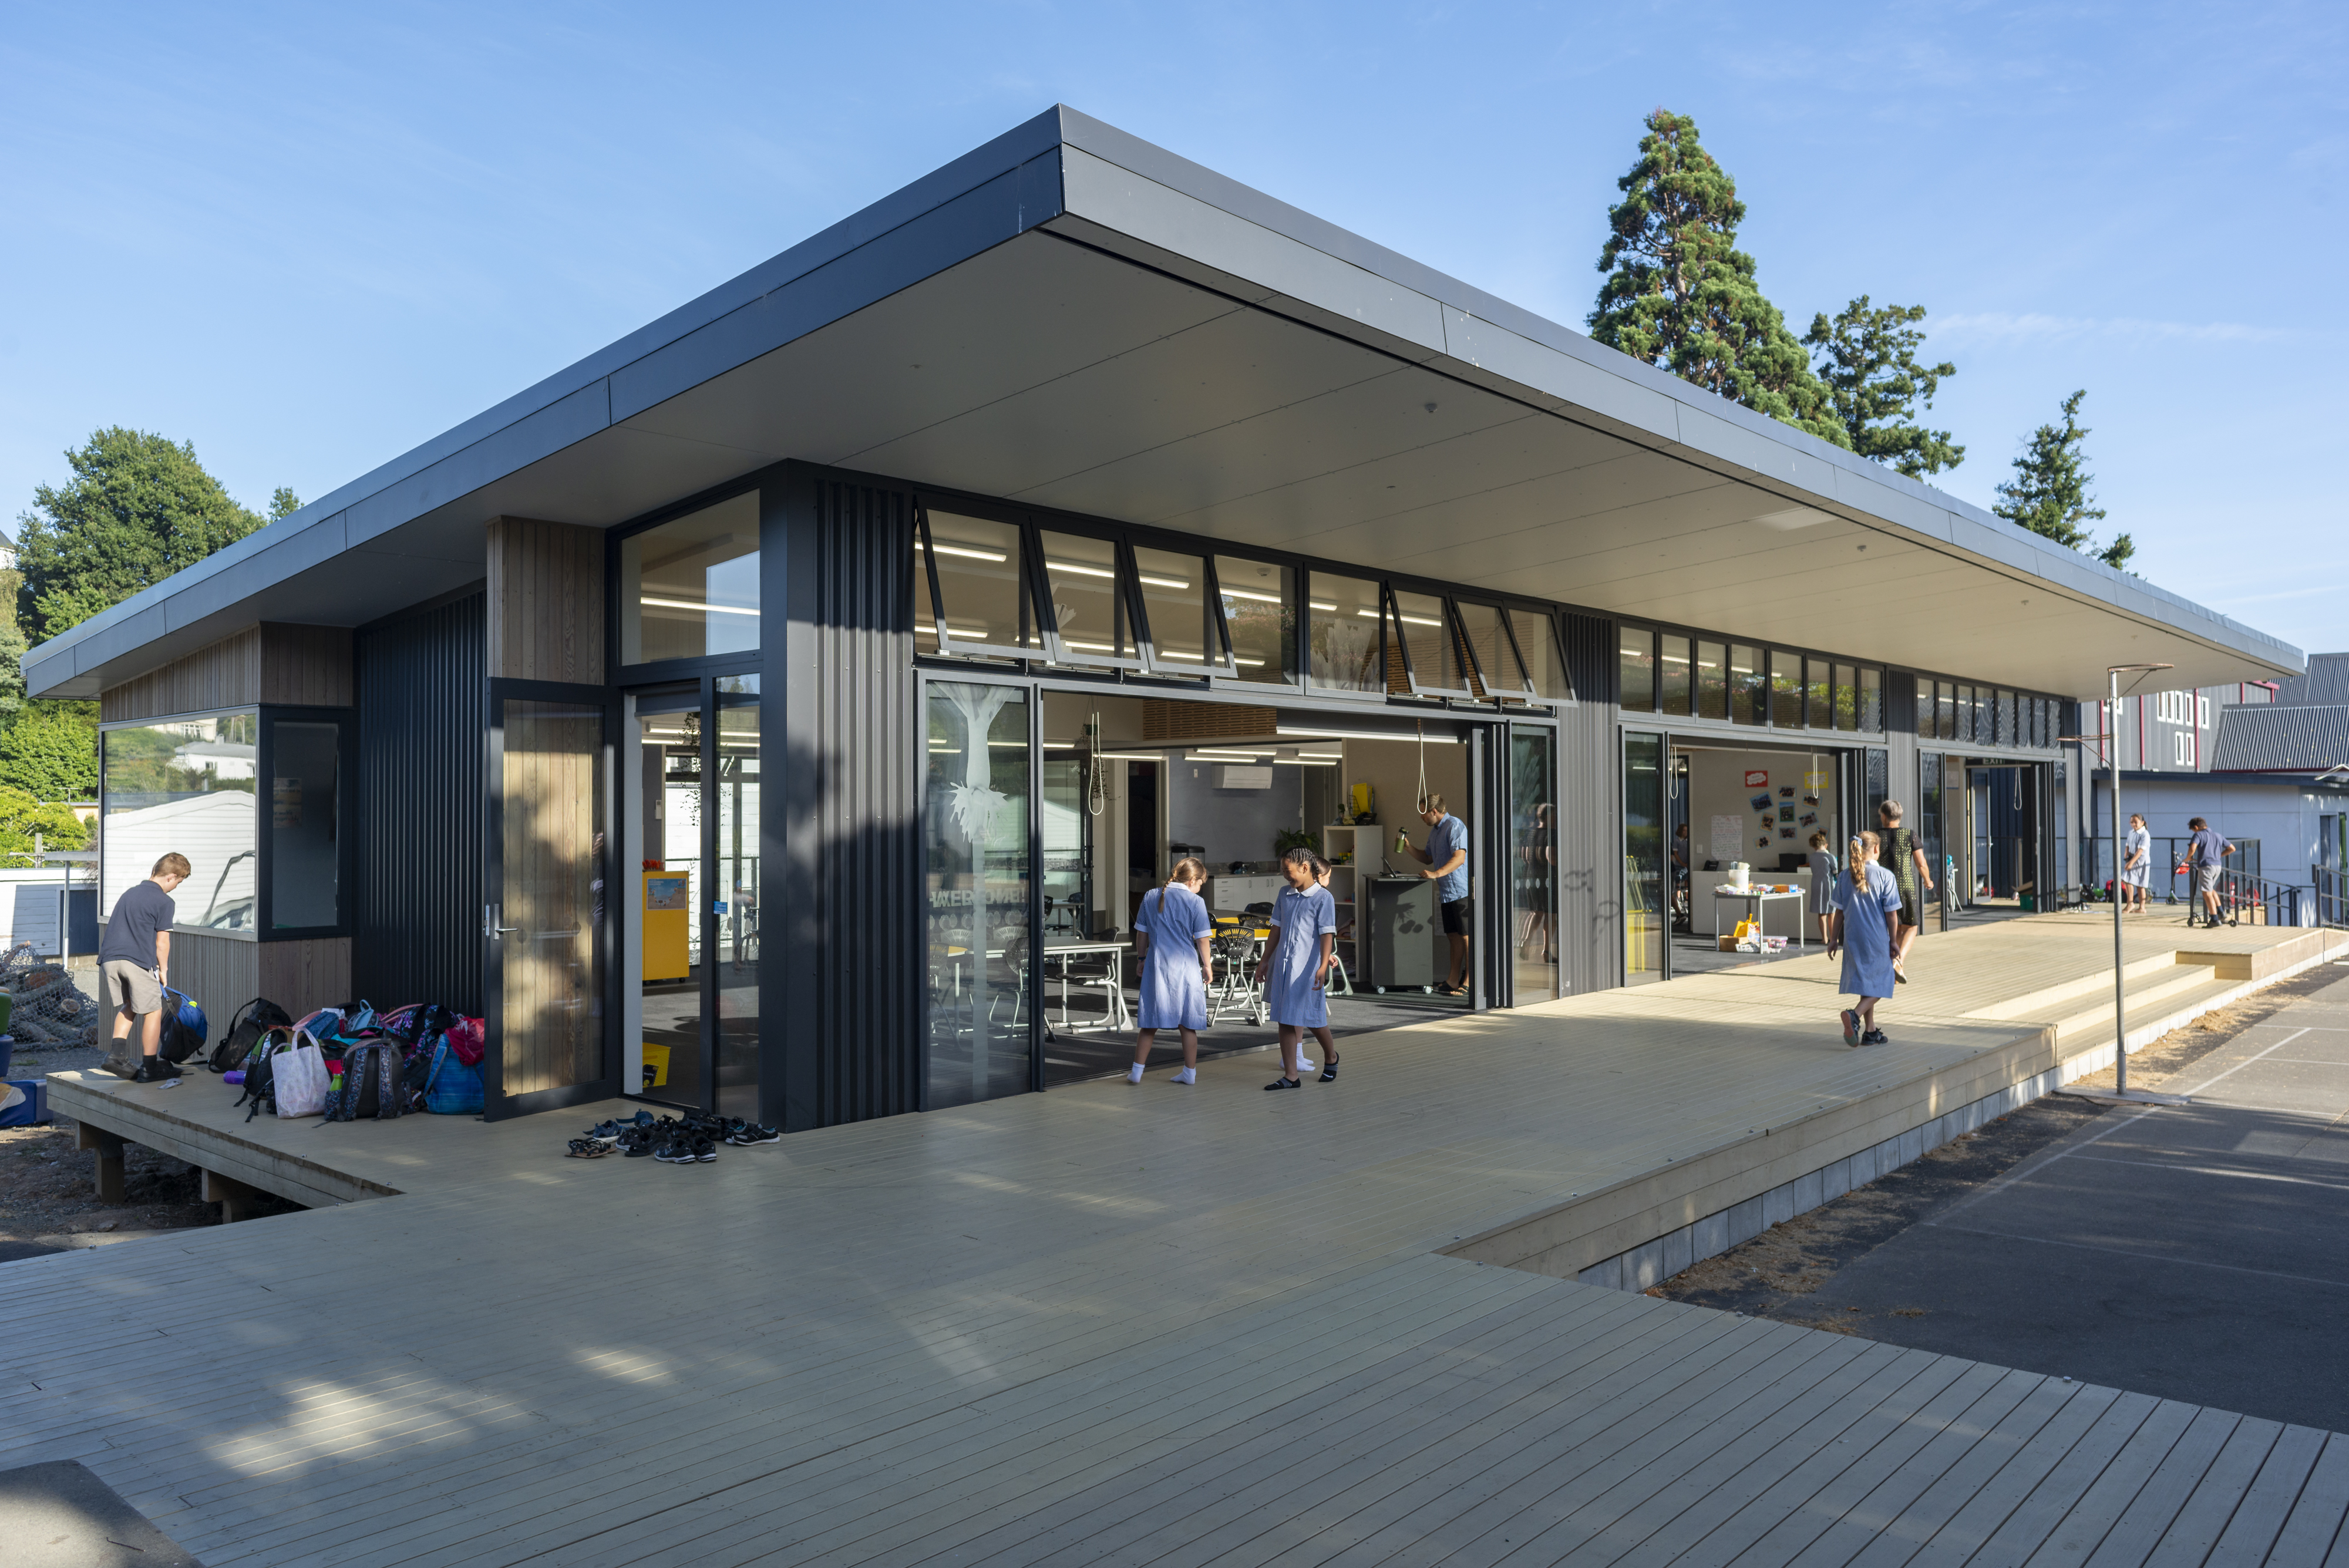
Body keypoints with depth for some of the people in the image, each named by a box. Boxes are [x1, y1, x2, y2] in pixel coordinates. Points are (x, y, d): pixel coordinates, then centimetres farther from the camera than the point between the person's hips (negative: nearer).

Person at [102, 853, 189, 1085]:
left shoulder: (129, 894, 22)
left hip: (109, 957, 7)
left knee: (127, 1006, 25)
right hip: (137, 961, -7)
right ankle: (149, 1069, 9)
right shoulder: (164, 902, -1)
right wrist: (163, 970, 13)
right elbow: (161, 943, -2)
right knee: (153, 1012, 6)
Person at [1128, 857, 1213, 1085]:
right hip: (1186, 966, -2)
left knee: (1150, 1022, 8)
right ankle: (1190, 1072, 15)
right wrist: (1208, 966, 6)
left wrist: (1141, 958, 21)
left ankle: (1137, 1071, 9)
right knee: (1188, 1024, 8)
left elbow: (1141, 933, 9)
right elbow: (1202, 940, -5)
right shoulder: (1196, 902, -7)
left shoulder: (1150, 897, 4)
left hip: (1156, 965, 2)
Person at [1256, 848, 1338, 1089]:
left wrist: (1323, 967, -22)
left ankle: (1331, 1057, 32)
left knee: (1312, 1018, 3)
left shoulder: (1323, 897, -7)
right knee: (1285, 1020, 4)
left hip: (1308, 967, -6)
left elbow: (1327, 935, -13)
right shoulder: (1285, 894, 11)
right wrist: (1264, 961, 17)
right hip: (1283, 965, 6)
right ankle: (1291, 1076, 9)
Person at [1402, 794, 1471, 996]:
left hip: (1461, 890, -10)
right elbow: (1428, 858, 28)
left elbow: (1459, 858, -23)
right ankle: (1454, 981, 18)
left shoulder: (1455, 826, -13)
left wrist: (1436, 874, -30)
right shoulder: (1434, 831, 18)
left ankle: (1468, 983, -3)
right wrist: (1408, 847, 14)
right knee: (1454, 936, 13)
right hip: (1447, 893, 10)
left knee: (1467, 936, -5)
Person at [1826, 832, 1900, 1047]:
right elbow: (1891, 914, -8)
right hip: (1877, 940, -5)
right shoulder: (1885, 876, -11)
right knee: (1880, 985, 6)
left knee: (1866, 984, 15)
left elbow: (1840, 912, 5)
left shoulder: (1845, 876, 1)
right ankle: (1855, 1015, -18)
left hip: (1853, 939, 5)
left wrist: (1834, 939, 12)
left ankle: (1870, 1031, 20)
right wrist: (1894, 941, 1)